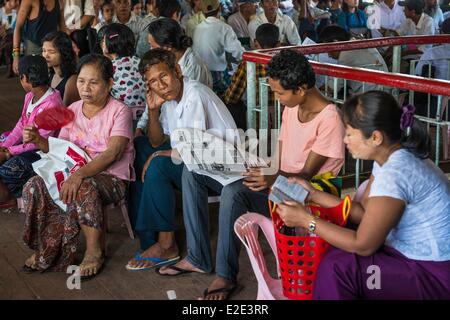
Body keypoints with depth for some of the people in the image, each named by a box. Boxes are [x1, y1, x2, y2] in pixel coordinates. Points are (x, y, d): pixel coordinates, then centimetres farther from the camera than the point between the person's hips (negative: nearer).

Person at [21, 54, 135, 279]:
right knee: (34, 187, -18)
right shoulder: (73, 110, 9)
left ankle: (94, 252, -14)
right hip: (76, 173, 6)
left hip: (111, 177, -5)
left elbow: (112, 153, -21)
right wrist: (39, 140, -11)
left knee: (83, 189, -38)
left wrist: (79, 175, -34)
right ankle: (45, 249, 0)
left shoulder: (119, 111, -9)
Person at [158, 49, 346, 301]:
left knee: (234, 193, -37)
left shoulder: (329, 119, -19)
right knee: (193, 171, 1)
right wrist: (263, 171, -10)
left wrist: (272, 179, -37)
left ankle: (226, 276, -20)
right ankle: (197, 258, 0)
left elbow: (307, 174, -20)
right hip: (277, 180, 9)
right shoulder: (292, 107, 7)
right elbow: (280, 155, 9)